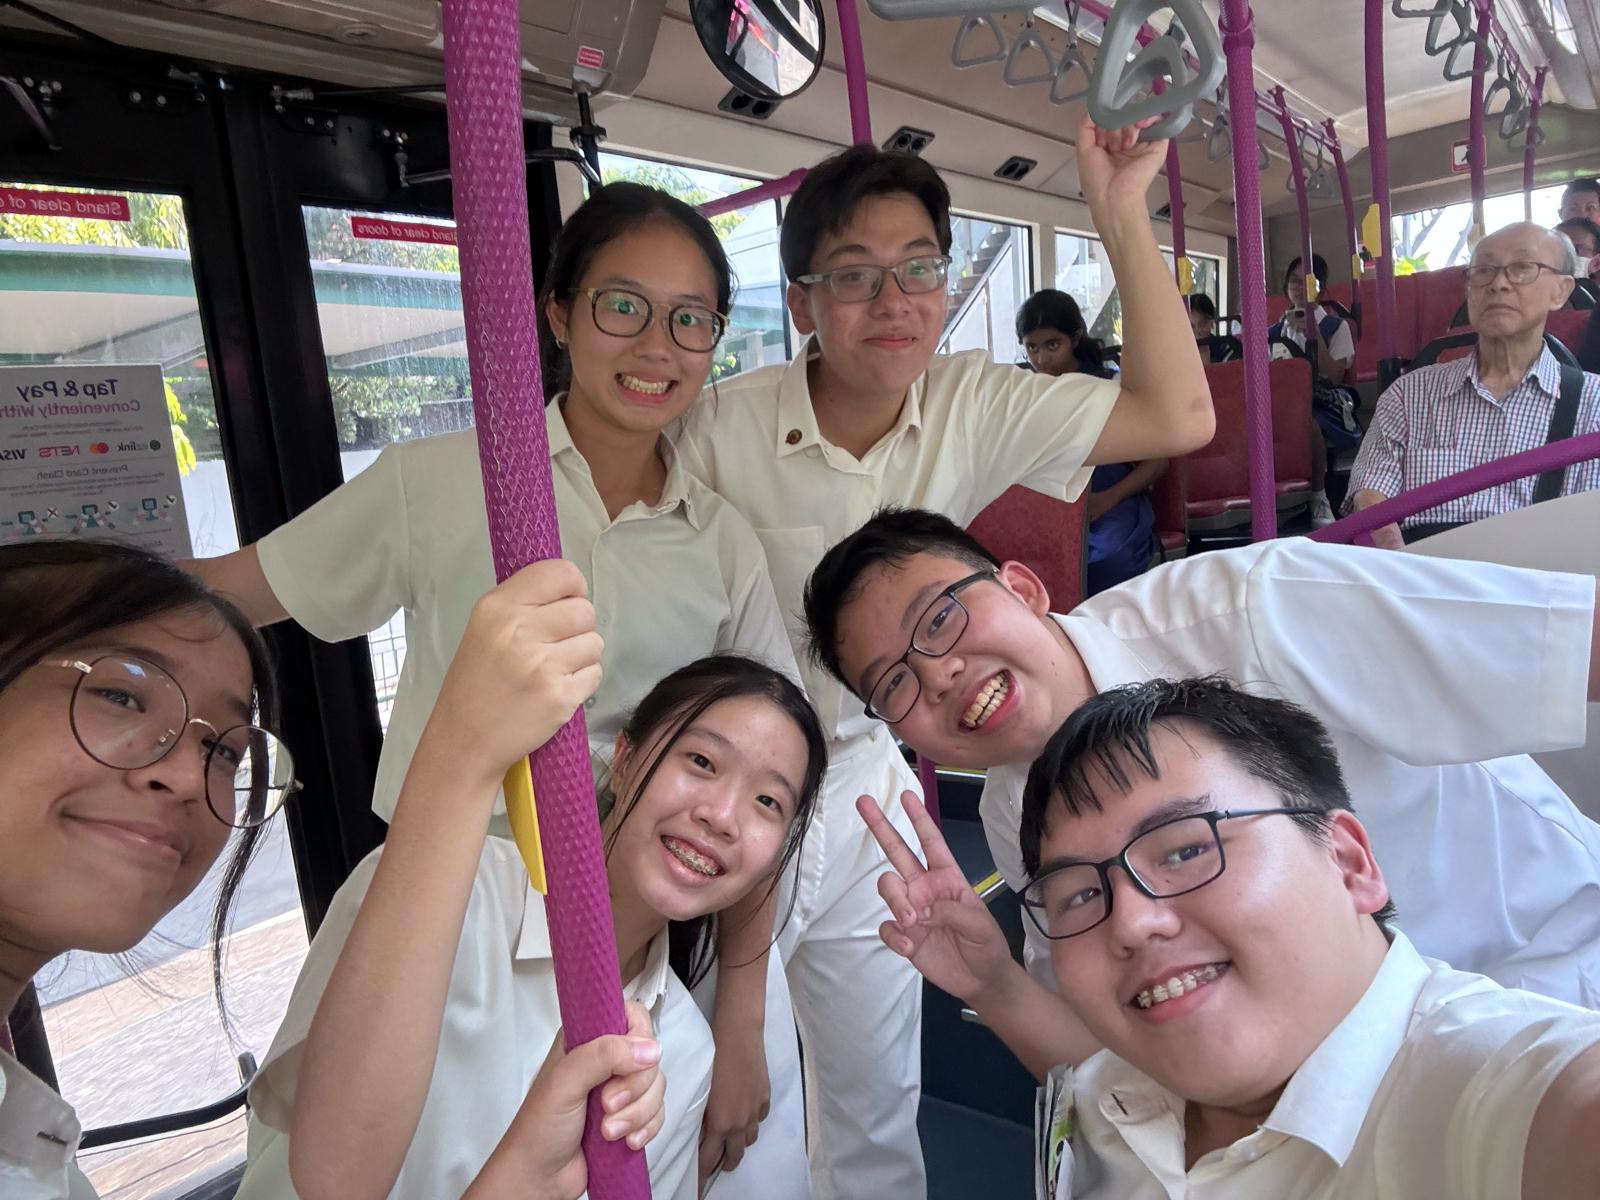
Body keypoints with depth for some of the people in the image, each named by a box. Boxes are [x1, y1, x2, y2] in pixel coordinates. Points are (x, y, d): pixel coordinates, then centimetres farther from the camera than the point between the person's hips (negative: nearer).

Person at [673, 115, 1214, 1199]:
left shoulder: (971, 408, -9)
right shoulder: (724, 429, -18)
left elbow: (1179, 417, -17)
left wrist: (1124, 215, -21)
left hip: (868, 787, 3)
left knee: (879, 1110, 21)